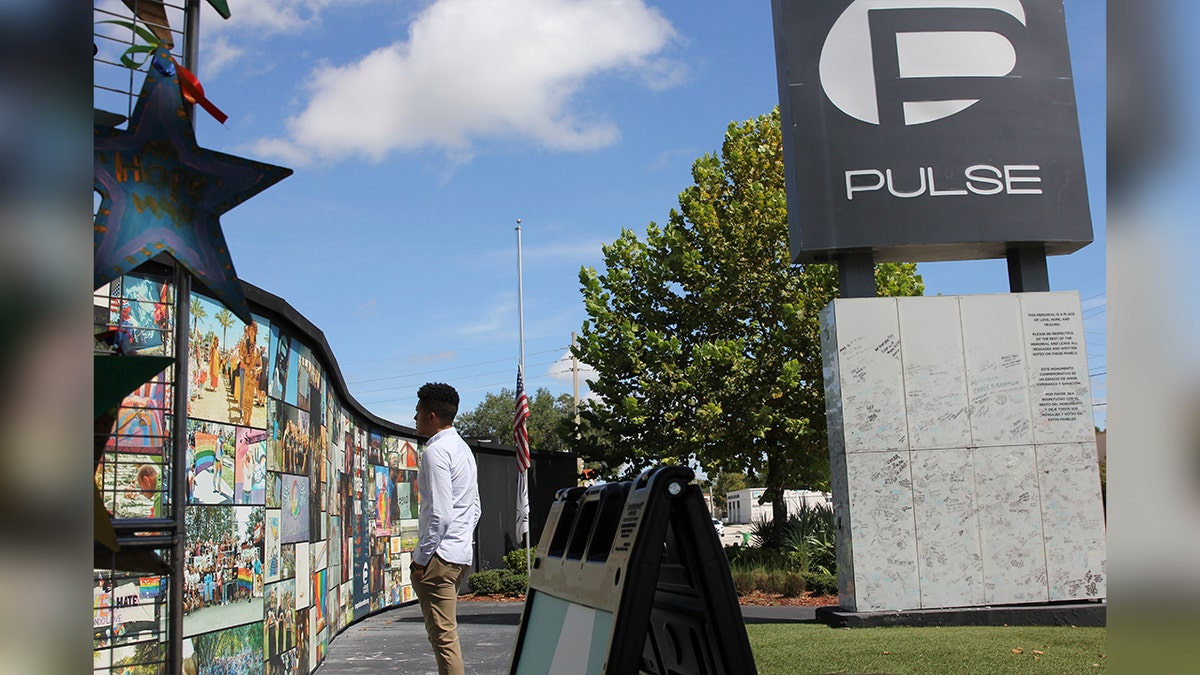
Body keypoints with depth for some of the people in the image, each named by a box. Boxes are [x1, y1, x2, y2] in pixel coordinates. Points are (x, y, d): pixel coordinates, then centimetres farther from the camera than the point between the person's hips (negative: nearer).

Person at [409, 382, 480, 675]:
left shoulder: (436, 451, -13)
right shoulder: (463, 448, 18)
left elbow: (440, 513, -20)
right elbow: (475, 508, 21)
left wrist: (422, 558, -15)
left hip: (440, 556, -10)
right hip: (462, 552, 10)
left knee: (443, 635, -7)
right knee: (446, 632, 17)